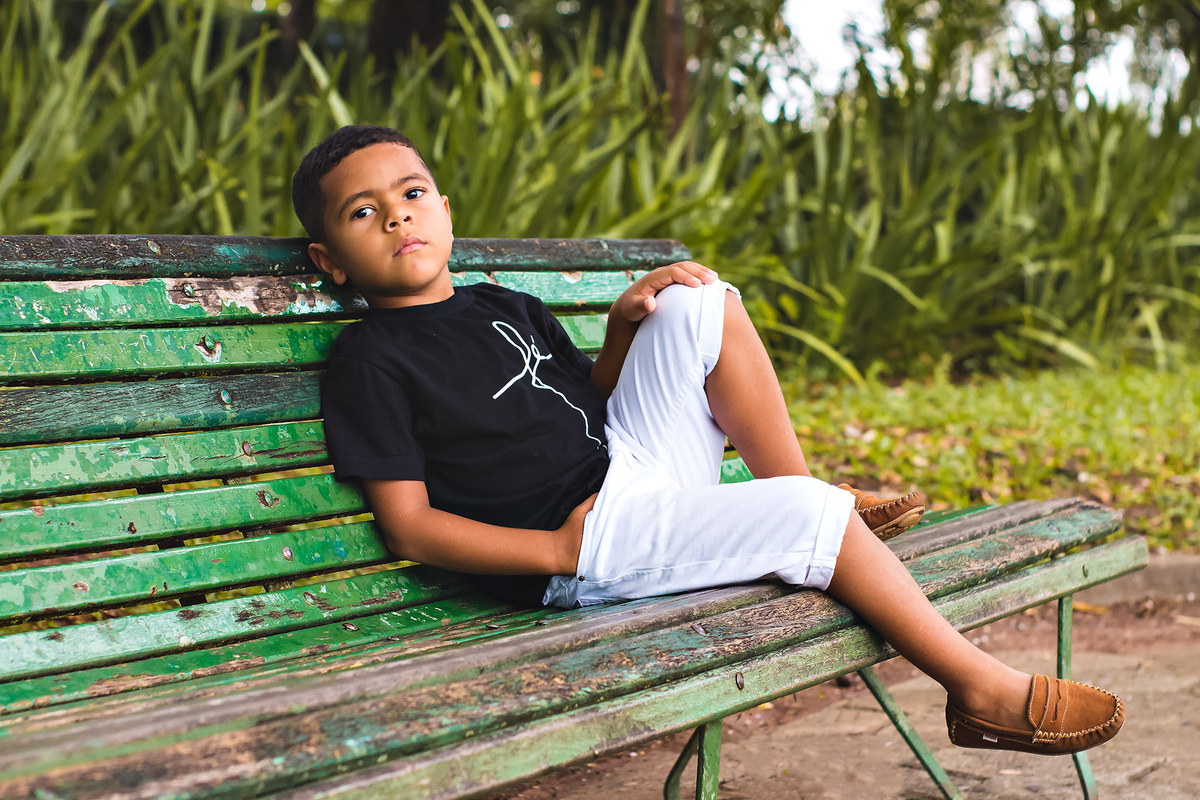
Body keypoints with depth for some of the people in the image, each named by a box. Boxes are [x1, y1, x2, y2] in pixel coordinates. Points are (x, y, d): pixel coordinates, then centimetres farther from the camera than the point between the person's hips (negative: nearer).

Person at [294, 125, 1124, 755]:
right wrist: (556, 551, -20)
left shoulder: (508, 308, 16)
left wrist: (624, 324, 3)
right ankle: (987, 692, -10)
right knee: (812, 518, -23)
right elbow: (410, 525, -12)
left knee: (702, 305, 1)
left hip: (632, 464, 8)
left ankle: (795, 485, 1)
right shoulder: (370, 359, -8)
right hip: (587, 545, -8)